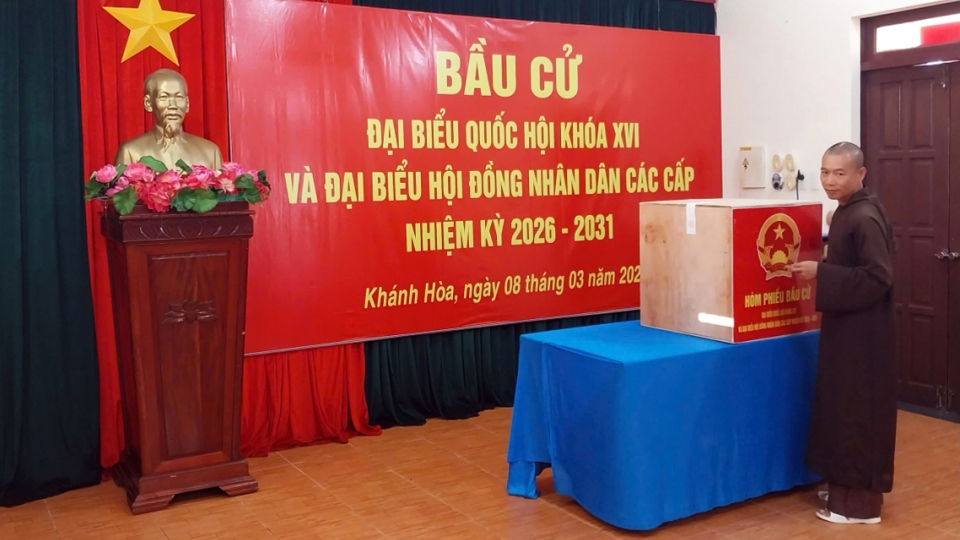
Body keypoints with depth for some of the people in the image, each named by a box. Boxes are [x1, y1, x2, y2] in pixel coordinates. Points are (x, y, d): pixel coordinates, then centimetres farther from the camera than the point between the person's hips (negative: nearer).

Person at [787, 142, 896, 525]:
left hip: (863, 332, -10)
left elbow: (877, 277, -25)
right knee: (841, 405, 17)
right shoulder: (846, 213, 10)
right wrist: (819, 271, 7)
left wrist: (820, 273, -23)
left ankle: (861, 501, 10)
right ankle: (847, 486, 29)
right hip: (847, 326, 10)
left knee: (858, 409, -2)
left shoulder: (865, 218, -20)